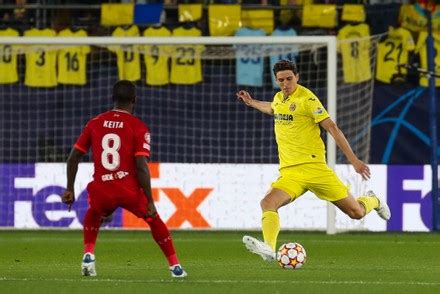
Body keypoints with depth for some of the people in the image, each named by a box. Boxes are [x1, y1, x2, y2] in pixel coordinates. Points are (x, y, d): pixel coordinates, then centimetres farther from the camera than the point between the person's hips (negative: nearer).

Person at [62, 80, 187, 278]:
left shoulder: (95, 122, 10)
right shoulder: (138, 127, -1)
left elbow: (73, 158, 11)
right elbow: (141, 166, -10)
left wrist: (70, 189, 20)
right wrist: (149, 201, -5)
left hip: (101, 191, 2)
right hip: (129, 189, -2)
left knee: (93, 215, 36)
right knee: (154, 220, 22)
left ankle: (88, 255, 18)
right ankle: (175, 266, 21)